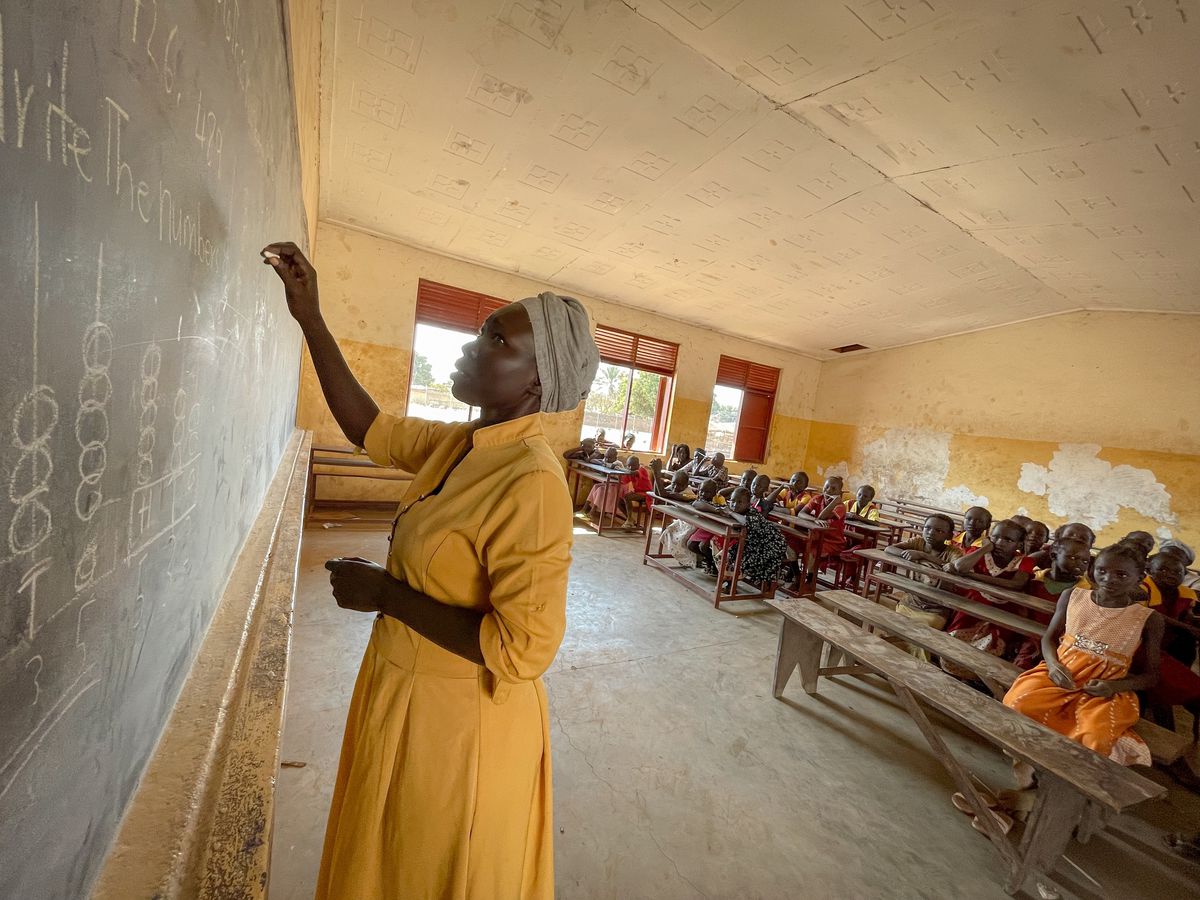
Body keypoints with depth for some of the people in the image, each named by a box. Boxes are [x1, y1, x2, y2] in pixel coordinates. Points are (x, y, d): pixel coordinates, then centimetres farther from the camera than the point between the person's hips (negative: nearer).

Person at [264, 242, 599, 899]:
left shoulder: (532, 482, -30)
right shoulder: (458, 444, -5)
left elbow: (523, 648, -30)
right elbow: (370, 428, 9)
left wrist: (386, 593, -23)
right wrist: (309, 317, 5)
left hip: (457, 724, -7)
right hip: (409, 697, 7)